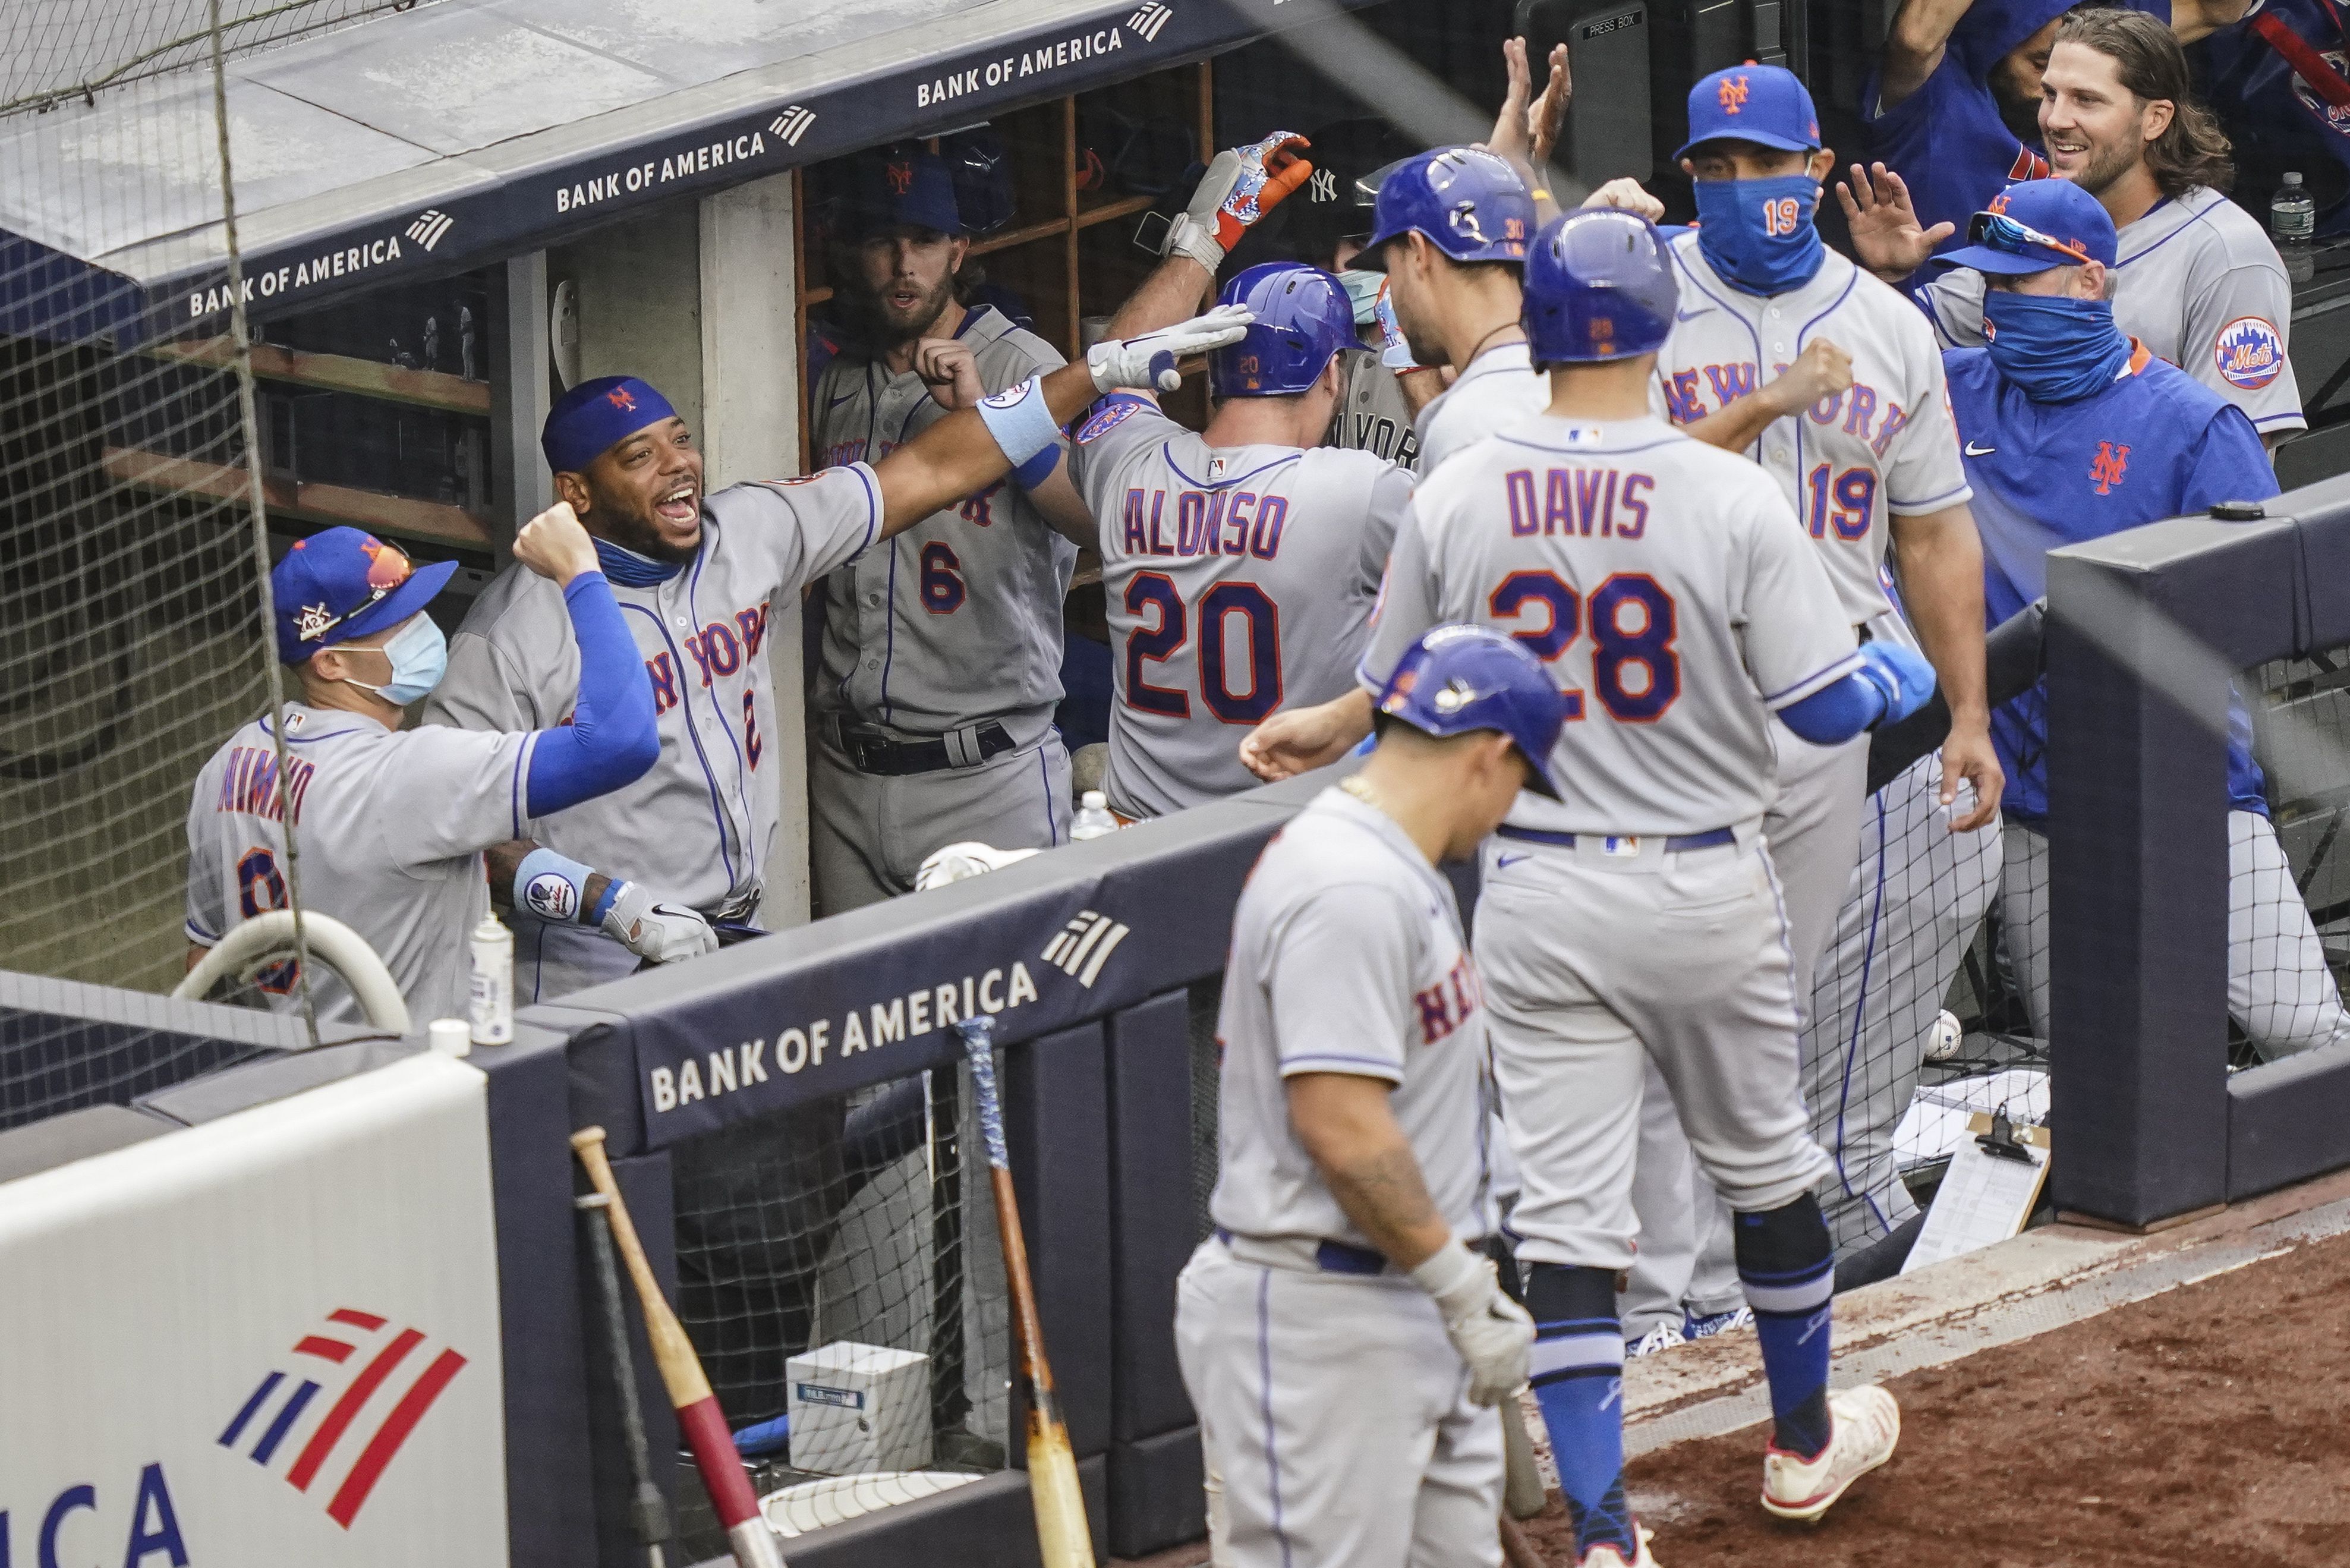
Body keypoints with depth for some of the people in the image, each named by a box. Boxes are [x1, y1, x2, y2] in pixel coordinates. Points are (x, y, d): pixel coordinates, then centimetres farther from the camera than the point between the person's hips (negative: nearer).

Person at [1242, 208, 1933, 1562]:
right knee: (1766, 1166, 21)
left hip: (1536, 902, 1)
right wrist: (1902, 676, 13)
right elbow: (1825, 707, -11)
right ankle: (1807, 1441, 40)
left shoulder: (1453, 501, -6)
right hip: (1706, 891, -1)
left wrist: (1329, 731, 30)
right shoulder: (1735, 499, -14)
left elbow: (1406, 695, 7)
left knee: (1565, 1218, 2)